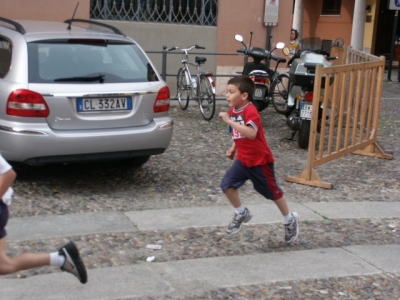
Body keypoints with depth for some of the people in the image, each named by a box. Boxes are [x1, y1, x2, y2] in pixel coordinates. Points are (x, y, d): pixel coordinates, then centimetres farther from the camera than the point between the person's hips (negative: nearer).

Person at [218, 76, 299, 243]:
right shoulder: (232, 110, 3)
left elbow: (251, 134, -40)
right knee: (227, 185, -9)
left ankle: (290, 220, 30)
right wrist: (233, 148, 6)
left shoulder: (250, 111, -23)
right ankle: (241, 213, 15)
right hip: (243, 159, 7)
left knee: (272, 191, 8)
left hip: (260, 160, -7)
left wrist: (229, 121, -39)